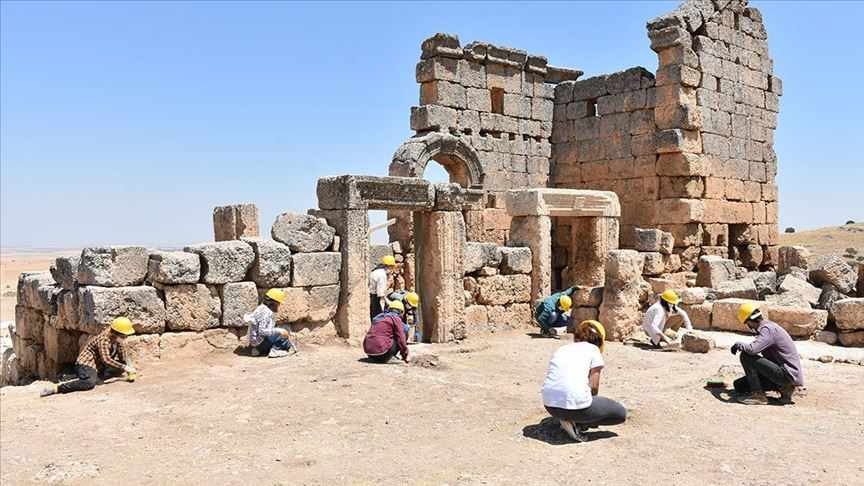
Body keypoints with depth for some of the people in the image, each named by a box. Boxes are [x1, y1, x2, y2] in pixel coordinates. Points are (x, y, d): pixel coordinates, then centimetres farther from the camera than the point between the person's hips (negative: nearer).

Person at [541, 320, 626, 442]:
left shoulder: (561, 349, 22)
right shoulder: (593, 349, 8)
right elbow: (594, 386, 1)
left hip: (550, 406, 6)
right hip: (576, 403, -6)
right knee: (621, 413, 17)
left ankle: (567, 419, 12)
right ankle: (576, 424, 1)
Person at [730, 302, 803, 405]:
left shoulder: (768, 329, -19)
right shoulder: (768, 326, 12)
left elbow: (752, 349, -33)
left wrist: (738, 345, -15)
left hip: (788, 374, -10)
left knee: (746, 356, -19)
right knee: (739, 385, 6)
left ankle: (758, 395, -11)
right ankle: (783, 387, 9)